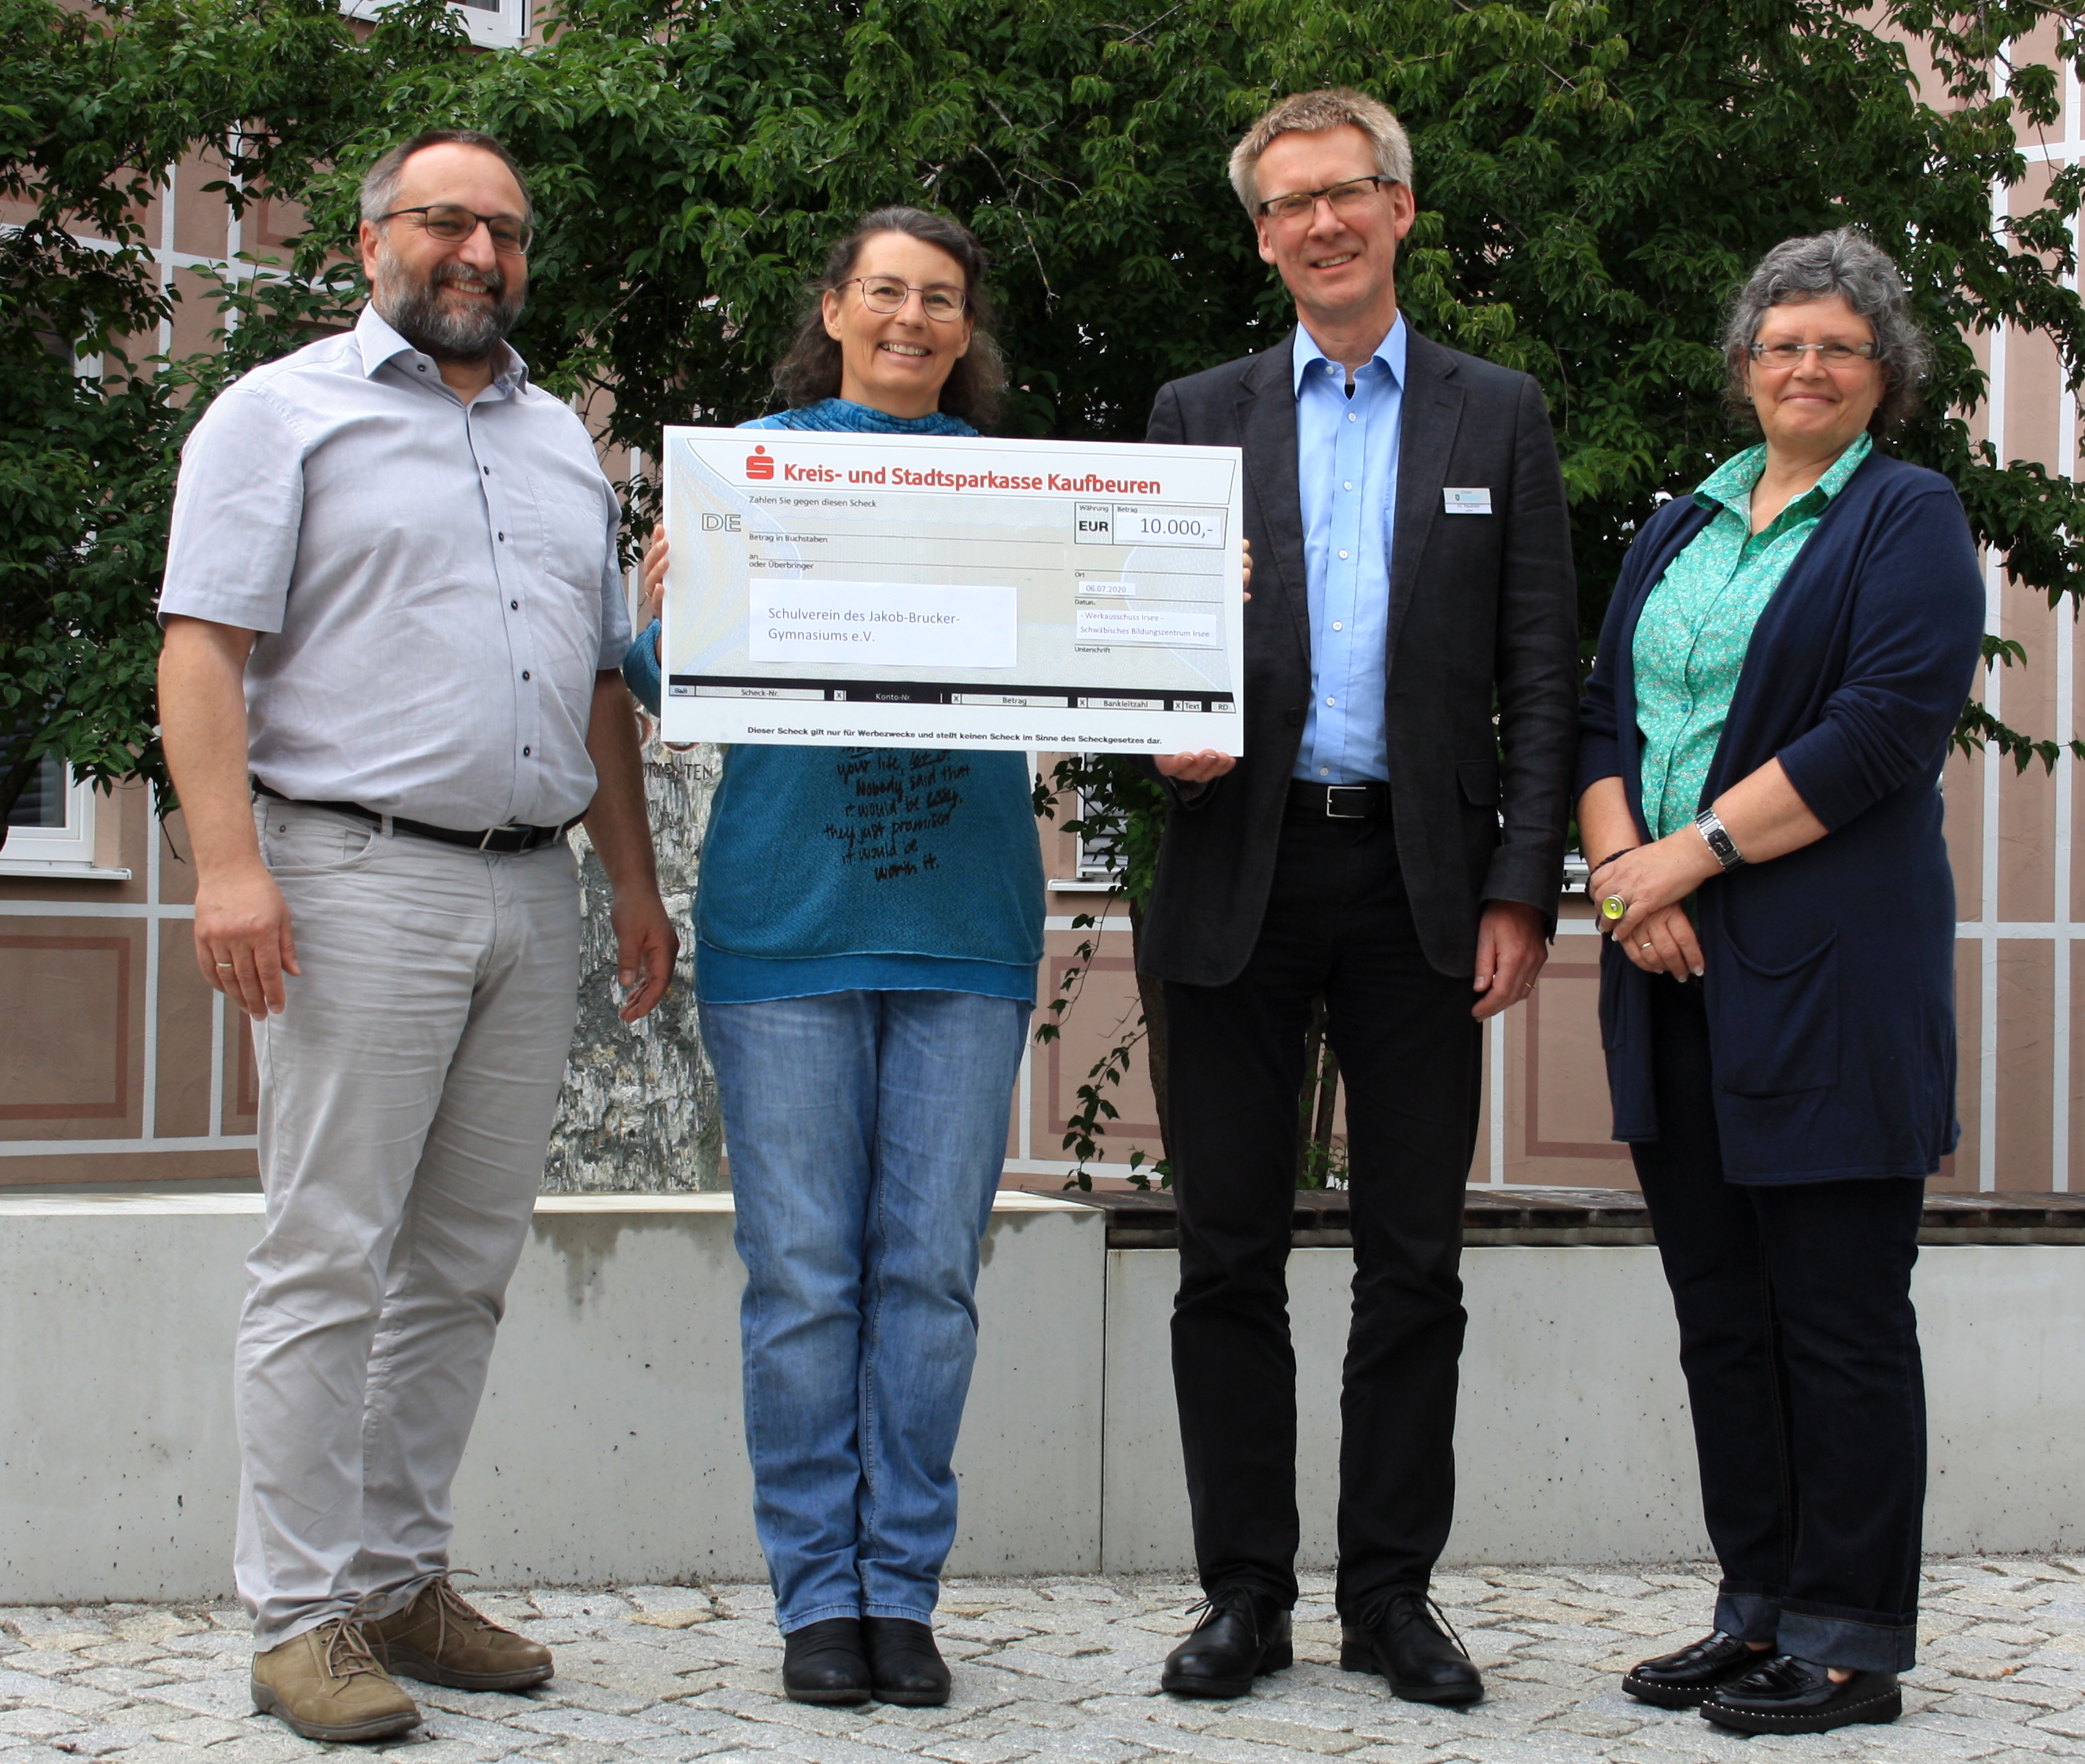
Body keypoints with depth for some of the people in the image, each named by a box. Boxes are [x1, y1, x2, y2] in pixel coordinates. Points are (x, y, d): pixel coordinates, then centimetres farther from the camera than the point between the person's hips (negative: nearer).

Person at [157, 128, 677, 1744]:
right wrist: (230, 861, -17)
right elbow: (204, 648, -5)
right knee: (331, 1260, -5)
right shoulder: (286, 413, 4)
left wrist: (637, 881, 16)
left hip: (532, 893, 6)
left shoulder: (565, 445, 22)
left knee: (464, 1262, 8)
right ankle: (302, 1615, 0)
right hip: (359, 878, -6)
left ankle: (402, 1580, 16)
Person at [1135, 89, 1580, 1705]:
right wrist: (1168, 733, -12)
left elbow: (1540, 677, 4)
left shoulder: (1499, 417, 9)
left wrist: (1521, 891, -4)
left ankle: (1392, 1594, 14)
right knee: (1230, 1257, 4)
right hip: (1242, 879, 1)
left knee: (1414, 1260, 4)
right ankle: (1247, 1592, 13)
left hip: (1420, 886, -1)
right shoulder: (1199, 415, 11)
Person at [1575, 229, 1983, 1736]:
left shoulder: (1909, 520, 0)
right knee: (1721, 1315, 10)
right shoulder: (1677, 531, 19)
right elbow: (1603, 713, 14)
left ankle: (1849, 1642, 6)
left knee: (1839, 1316, -2)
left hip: (1827, 970, -6)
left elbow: (1886, 728, -12)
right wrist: (1622, 870, -5)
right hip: (1673, 971, 7)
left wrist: (1691, 852, -14)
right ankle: (1760, 1611, 19)